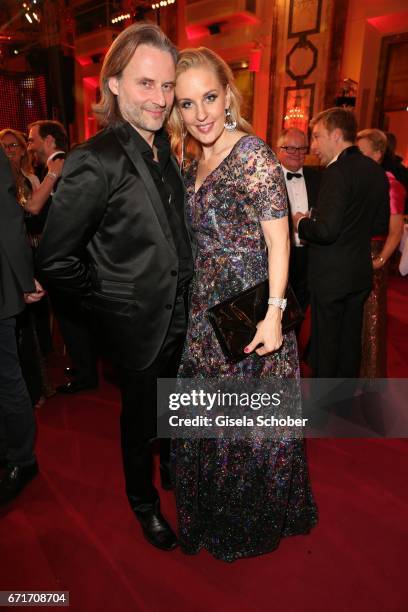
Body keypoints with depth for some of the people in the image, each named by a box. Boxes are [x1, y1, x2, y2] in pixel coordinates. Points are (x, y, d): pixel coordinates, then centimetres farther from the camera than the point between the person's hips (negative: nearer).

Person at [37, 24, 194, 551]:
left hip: (178, 313, 6)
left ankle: (173, 471, 54)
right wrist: (107, 296, -9)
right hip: (137, 323, -6)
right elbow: (55, 257, -17)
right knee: (140, 414, 16)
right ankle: (143, 502, 45)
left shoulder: (163, 148, 3)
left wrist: (186, 285, 9)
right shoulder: (95, 161, -20)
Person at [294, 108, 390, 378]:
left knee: (325, 342, 5)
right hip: (361, 273, 8)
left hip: (331, 274, -8)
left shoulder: (338, 172, -18)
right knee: (351, 338, 18)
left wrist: (302, 222, -7)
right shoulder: (377, 171, 8)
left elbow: (327, 231, -25)